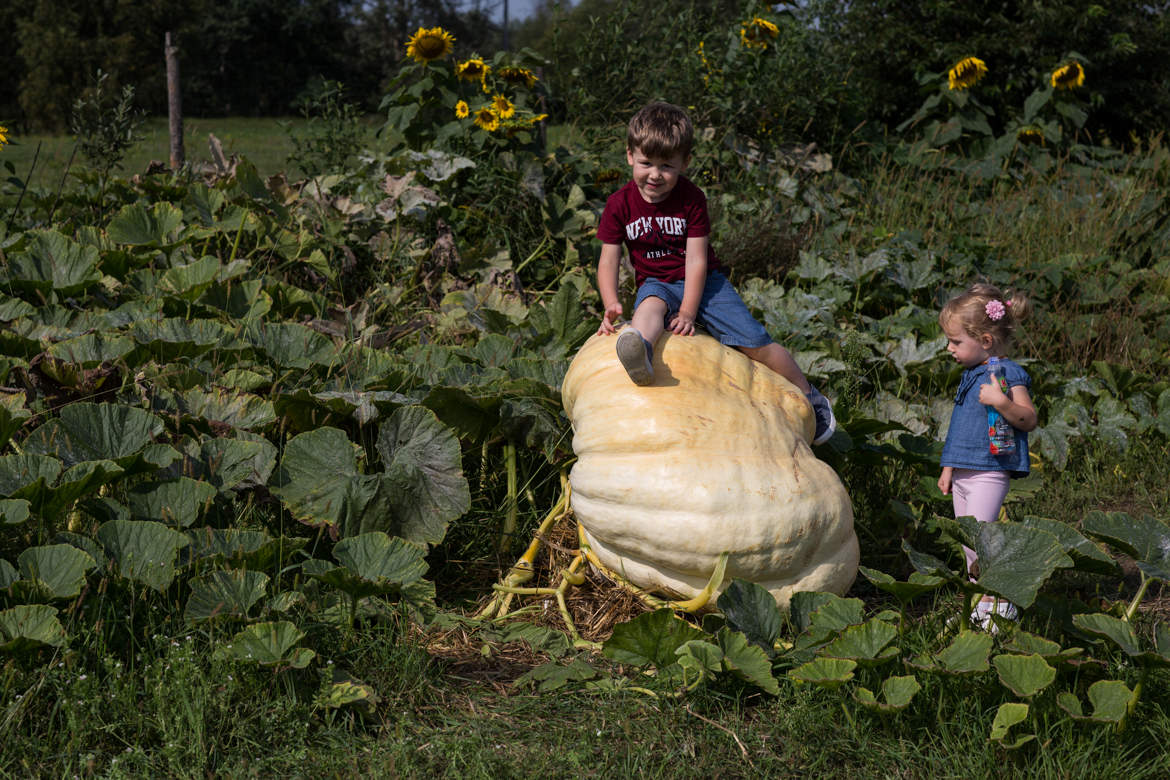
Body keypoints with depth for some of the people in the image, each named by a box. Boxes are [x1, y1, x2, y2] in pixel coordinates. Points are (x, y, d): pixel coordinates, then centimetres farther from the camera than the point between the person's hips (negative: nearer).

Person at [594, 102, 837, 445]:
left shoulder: (691, 199, -13)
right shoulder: (620, 204, -9)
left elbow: (696, 261, -15)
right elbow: (608, 262, -7)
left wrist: (688, 312, -25)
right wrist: (611, 306, -24)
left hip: (702, 282, 0)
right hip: (657, 284, 0)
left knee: (755, 343, -11)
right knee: (651, 305, -39)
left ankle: (810, 396, 9)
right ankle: (640, 353, -74)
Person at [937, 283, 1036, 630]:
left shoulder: (1008, 374, -12)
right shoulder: (972, 374, 15)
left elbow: (1029, 420, -19)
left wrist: (1001, 402, -34)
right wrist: (949, 467, 25)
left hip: (989, 472, -9)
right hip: (964, 471, 9)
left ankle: (1000, 602, -4)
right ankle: (980, 599, 18)